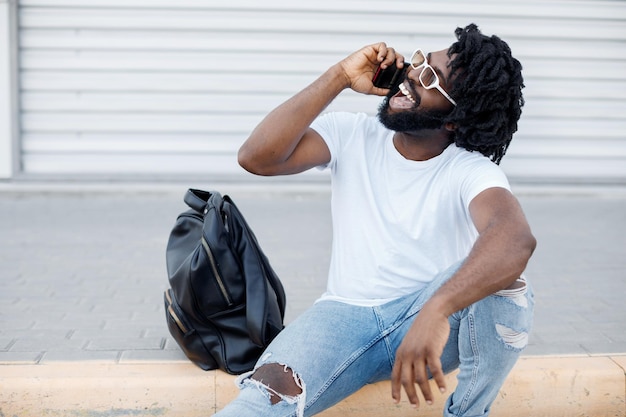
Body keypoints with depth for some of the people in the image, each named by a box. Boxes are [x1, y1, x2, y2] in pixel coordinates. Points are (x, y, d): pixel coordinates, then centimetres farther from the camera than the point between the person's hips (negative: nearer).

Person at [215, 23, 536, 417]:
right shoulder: (351, 135, 0)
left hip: (424, 317, 1)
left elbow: (517, 239, -34)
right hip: (346, 314, -1)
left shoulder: (472, 172, -11)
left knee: (499, 272, -31)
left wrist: (435, 311, -51)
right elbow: (257, 157, -15)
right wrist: (339, 77, -16)